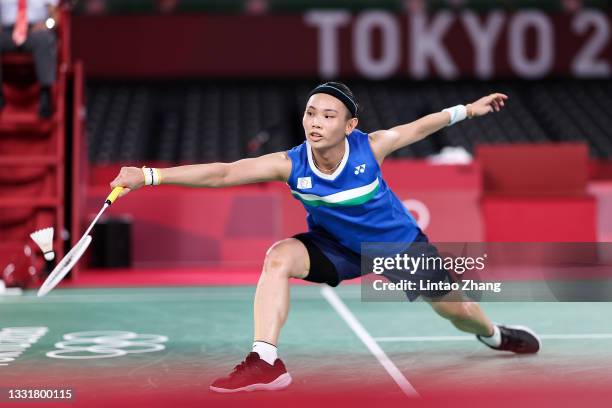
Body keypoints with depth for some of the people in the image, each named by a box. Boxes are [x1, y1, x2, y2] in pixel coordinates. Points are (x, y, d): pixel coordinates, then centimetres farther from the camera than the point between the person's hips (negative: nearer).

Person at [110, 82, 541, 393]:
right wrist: (148, 175, -47)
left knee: (457, 310, 11)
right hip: (338, 247, 0)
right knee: (279, 258, -29)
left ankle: (496, 335, 49)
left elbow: (416, 128, -9)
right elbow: (220, 173, -38)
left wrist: (465, 110, 2)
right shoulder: (290, 164, -30)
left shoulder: (369, 148, -30)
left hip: (400, 243, 0)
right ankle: (265, 363, -28)